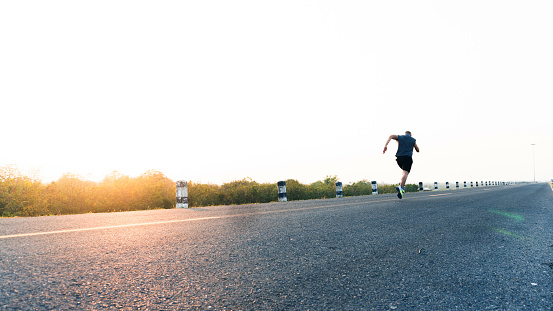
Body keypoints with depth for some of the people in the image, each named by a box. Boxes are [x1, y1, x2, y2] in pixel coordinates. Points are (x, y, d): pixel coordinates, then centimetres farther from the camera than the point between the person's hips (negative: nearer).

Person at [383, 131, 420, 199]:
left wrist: (385, 145, -13)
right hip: (408, 157, -3)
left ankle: (403, 187, 5)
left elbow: (391, 136, -1)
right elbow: (417, 150, 22)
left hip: (399, 157, 3)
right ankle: (401, 187, -37)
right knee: (405, 172, -14)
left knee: (405, 172, 22)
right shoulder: (413, 140, 17)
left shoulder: (400, 137, 19)